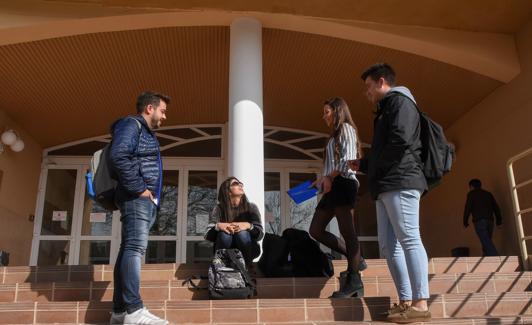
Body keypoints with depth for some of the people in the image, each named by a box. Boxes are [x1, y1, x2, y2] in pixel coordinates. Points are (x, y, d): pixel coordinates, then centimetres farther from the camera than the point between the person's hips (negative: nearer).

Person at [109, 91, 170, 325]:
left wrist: (150, 194, 13)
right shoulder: (131, 124, -3)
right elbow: (118, 156, -20)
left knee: (130, 249, 6)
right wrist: (139, 189, -19)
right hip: (136, 198, -10)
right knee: (135, 247, -17)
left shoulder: (147, 133, 26)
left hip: (146, 200, 10)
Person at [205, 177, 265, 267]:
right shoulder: (219, 209, -6)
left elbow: (260, 233, -12)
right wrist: (218, 226, -34)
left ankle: (247, 266, -11)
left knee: (242, 233, -30)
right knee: (224, 234, -30)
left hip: (247, 252, 1)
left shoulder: (251, 207, -5)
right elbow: (208, 235, -12)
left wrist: (248, 226, -33)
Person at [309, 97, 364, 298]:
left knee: (347, 231, -12)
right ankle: (354, 259, 10)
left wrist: (330, 177, -15)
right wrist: (322, 181, 14)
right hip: (333, 186, 10)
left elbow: (348, 159, -12)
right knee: (316, 230, 3)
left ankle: (354, 280, -9)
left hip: (343, 183, -10)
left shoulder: (346, 128, 2)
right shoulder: (335, 136, 28)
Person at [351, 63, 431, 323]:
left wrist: (376, 165, -6)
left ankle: (420, 304, -11)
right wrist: (363, 164, 22)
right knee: (389, 245, 5)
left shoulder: (399, 100, 0)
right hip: (387, 186, 10)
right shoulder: (385, 110, 29)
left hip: (400, 182, -10)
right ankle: (406, 301, 6)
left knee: (409, 239, -12)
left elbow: (401, 139, -16)